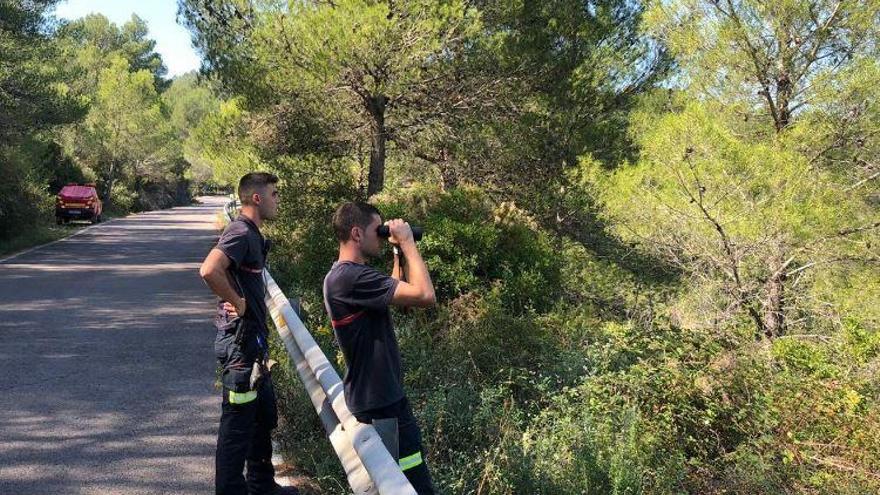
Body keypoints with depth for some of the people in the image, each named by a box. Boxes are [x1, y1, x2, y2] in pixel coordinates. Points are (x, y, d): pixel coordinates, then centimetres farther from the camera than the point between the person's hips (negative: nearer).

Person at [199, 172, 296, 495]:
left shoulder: (251, 234, 12)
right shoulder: (241, 232, -18)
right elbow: (209, 270, -34)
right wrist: (236, 301, -21)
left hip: (252, 340, 10)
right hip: (240, 341, -10)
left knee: (263, 416, 20)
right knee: (238, 422, 1)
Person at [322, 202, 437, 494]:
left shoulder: (346, 274, 10)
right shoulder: (351, 277, -23)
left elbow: (398, 294, 21)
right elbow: (425, 295, -28)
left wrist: (400, 253, 12)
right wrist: (407, 243, -17)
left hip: (371, 396, 11)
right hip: (381, 402, -11)